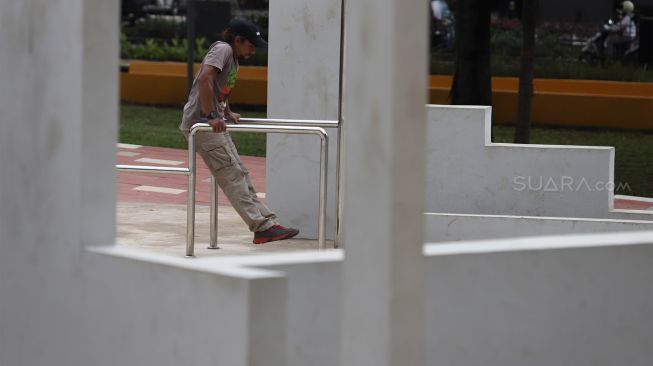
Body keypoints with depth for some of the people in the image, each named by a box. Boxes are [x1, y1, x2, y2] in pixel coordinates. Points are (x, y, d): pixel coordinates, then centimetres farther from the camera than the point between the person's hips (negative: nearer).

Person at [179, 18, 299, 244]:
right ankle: (262, 226, -14)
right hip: (200, 124, -10)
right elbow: (205, 78, -28)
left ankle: (267, 225, 8)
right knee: (232, 176, -11)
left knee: (239, 174, 8)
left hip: (214, 125, 10)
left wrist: (227, 113, 26)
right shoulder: (222, 49, -12)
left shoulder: (233, 58, 18)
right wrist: (210, 116, -29)